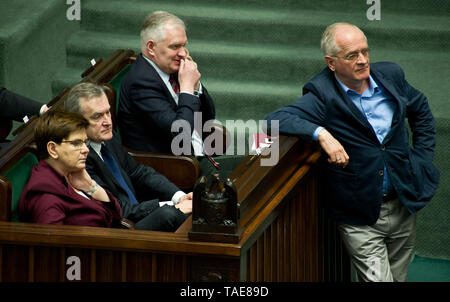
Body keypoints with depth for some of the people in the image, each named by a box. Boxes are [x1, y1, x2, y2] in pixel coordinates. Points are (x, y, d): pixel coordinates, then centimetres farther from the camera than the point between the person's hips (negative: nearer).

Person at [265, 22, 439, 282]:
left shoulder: (390, 75, 2)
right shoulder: (323, 95, -14)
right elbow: (276, 119, -26)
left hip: (403, 207, 5)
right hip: (360, 218, -5)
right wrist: (321, 134, -37)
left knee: (399, 276, 16)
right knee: (377, 278, -10)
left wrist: (422, 160, 12)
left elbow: (421, 111, 20)